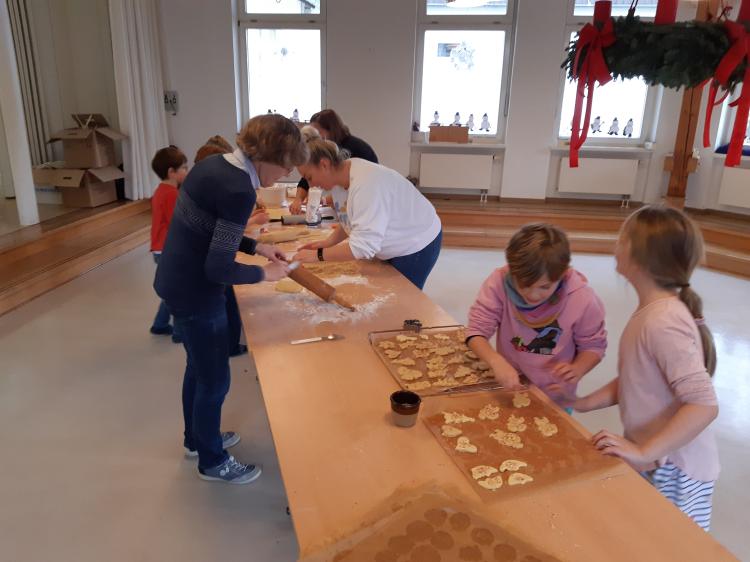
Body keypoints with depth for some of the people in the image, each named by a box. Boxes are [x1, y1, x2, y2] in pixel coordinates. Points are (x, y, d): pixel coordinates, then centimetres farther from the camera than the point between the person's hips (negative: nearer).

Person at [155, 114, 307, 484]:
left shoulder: (213, 165, 3)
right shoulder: (239, 191, -26)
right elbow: (219, 269, -25)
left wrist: (256, 247, 10)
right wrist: (264, 273, -10)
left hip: (176, 282, 10)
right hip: (195, 293, -10)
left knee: (198, 367, 26)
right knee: (214, 380, 9)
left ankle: (196, 439, 47)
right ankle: (212, 462, 31)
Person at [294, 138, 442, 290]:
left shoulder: (366, 183, -34)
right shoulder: (338, 179, -7)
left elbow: (363, 246, -38)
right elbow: (351, 220, 10)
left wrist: (318, 255, -31)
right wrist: (329, 242, -5)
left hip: (417, 246, -9)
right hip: (392, 247, 9)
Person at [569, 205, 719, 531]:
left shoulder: (663, 322, -28)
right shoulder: (650, 312, 1)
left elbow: (704, 405, -31)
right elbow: (633, 381, 9)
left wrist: (644, 453, -29)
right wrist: (581, 405, 4)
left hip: (673, 471, -8)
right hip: (654, 461, 8)